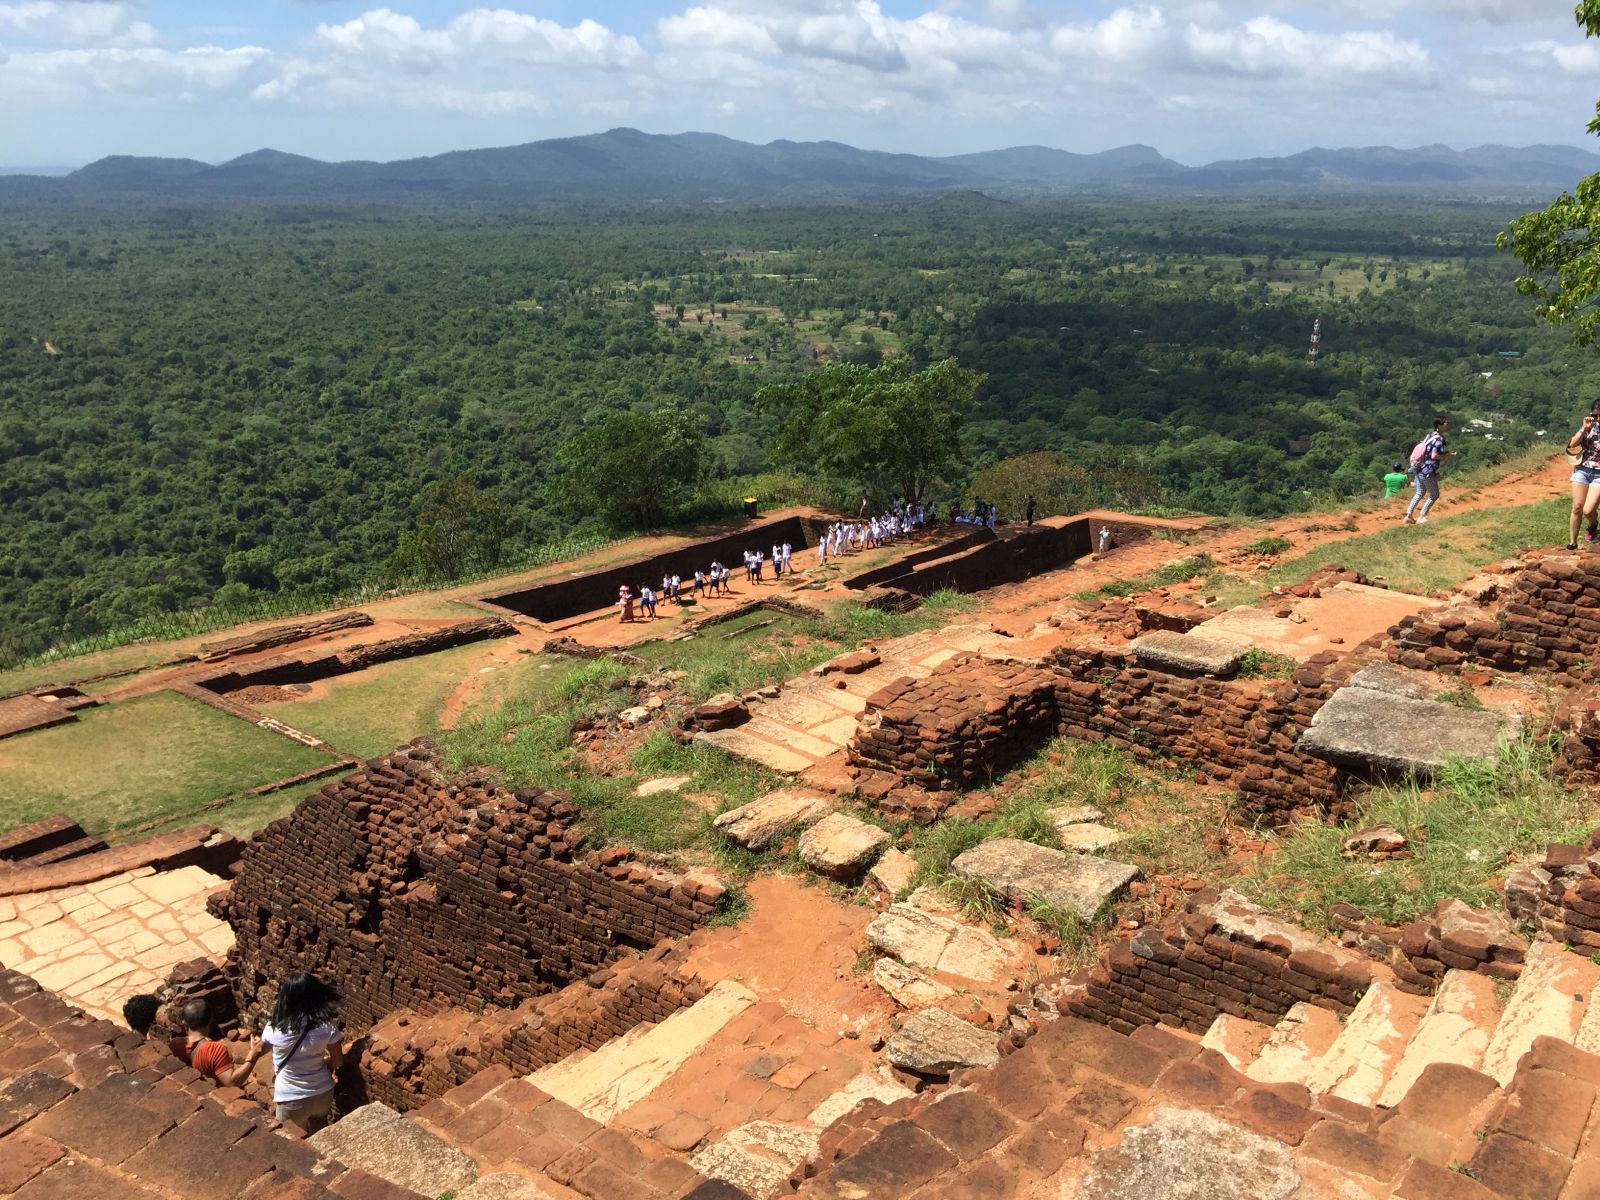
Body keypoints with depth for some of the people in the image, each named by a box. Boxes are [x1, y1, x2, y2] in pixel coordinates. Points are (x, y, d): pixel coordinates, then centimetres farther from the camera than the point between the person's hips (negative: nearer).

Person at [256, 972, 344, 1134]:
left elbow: (260, 1044, 4)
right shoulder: (326, 1027, -18)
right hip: (323, 1094, 2)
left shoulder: (274, 1029, -21)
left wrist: (255, 1044, 28)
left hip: (292, 1100, -2)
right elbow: (338, 1062, -5)